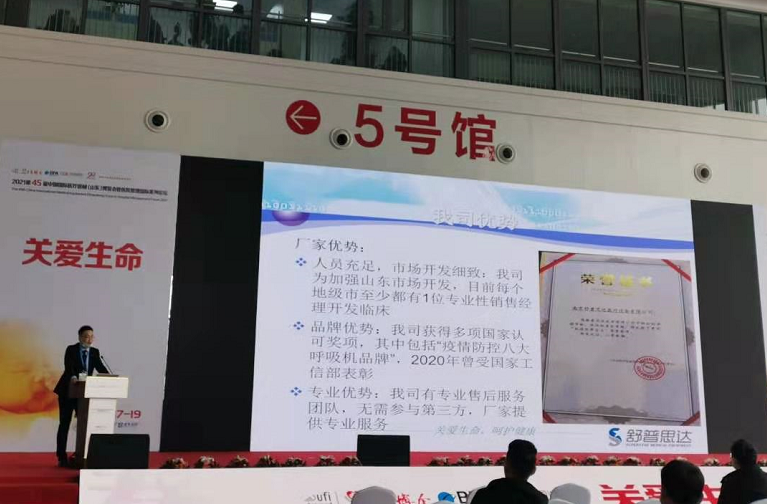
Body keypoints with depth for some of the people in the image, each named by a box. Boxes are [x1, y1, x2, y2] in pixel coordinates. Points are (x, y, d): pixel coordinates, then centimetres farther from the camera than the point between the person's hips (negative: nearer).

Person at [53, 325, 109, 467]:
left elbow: (101, 368, -5)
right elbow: (68, 367, -25)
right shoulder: (71, 350, -10)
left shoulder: (95, 352, 4)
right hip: (68, 391, -4)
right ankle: (62, 458, 7)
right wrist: (73, 377, -46)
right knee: (64, 424, 3)